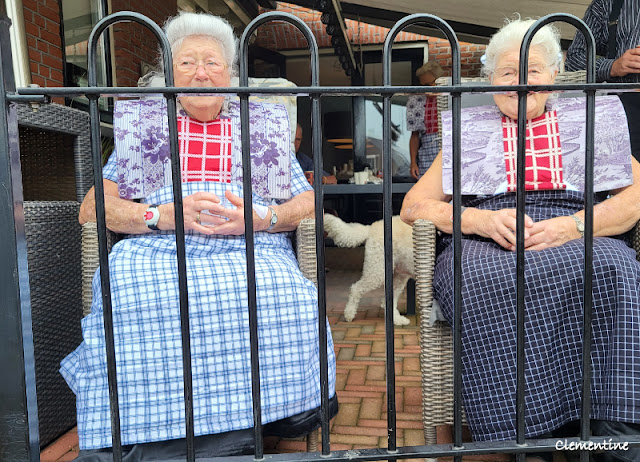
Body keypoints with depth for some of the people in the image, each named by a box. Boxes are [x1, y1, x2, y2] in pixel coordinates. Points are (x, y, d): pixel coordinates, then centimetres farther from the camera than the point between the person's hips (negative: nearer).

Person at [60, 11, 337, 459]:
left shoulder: (264, 126, 21)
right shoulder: (141, 124, 21)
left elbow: (309, 202, 14)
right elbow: (92, 207, 10)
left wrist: (259, 218, -9)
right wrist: (167, 215, -9)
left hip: (251, 248, 0)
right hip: (157, 249, 1)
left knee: (284, 300, -33)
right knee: (134, 301, -34)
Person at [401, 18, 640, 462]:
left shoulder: (591, 121, 24)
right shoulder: (468, 131, 22)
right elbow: (414, 205, 12)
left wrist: (573, 226, -10)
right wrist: (481, 220, -8)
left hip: (578, 240, 1)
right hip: (484, 243, 0)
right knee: (482, 282, -35)